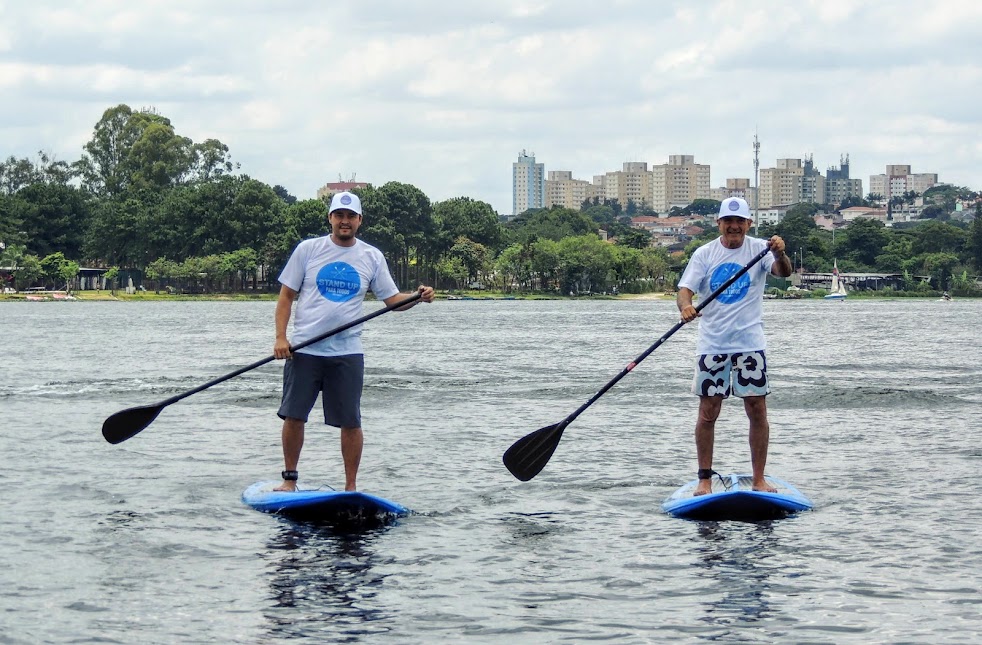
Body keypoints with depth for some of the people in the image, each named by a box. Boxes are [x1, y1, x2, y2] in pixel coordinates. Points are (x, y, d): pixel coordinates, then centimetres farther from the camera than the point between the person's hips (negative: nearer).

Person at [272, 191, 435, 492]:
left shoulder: (372, 257, 6)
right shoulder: (308, 250, 2)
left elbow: (392, 299, 7)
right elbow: (286, 296, 3)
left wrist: (418, 297, -13)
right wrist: (280, 337, -7)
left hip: (347, 353, 1)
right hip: (304, 351, 0)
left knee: (351, 422, 0)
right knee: (293, 417, 1)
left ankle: (351, 486, 10)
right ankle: (289, 478, 17)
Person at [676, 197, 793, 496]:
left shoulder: (759, 249, -1)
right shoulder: (704, 254, 2)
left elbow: (784, 272, -18)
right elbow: (685, 289, -5)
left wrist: (780, 254, -40)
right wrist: (685, 306, -28)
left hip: (749, 343, 0)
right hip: (712, 344, 1)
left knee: (757, 410, 0)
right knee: (708, 412, 1)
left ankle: (759, 479, 8)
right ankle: (705, 478, 10)